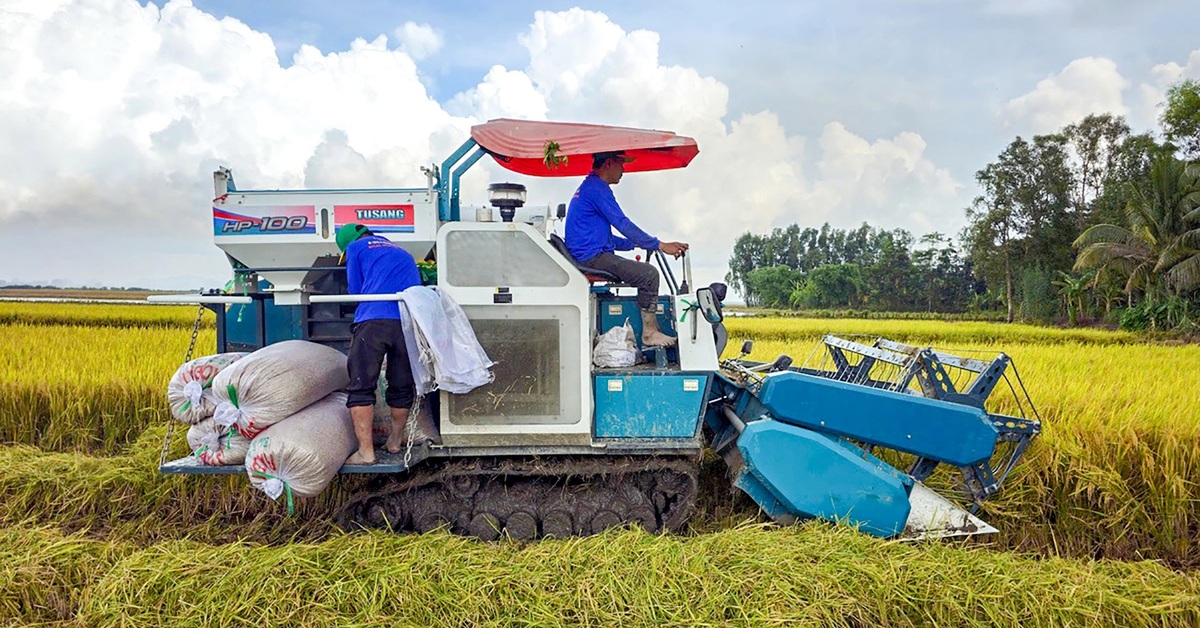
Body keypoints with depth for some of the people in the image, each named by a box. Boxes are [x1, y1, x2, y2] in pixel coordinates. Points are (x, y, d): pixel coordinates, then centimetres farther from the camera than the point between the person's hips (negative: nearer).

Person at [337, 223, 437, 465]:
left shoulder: (355, 248, 19)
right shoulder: (401, 252, 33)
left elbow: (356, 291, 19)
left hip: (373, 320, -4)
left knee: (361, 388, 0)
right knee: (401, 387, 16)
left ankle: (366, 451, -5)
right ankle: (395, 441, 30)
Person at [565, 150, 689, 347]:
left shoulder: (589, 187, 23)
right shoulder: (597, 188, -11)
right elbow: (622, 223, -19)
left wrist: (637, 244, 17)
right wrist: (659, 245, -17)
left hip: (586, 256, 11)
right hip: (593, 257, -11)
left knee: (646, 272, 19)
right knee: (649, 274, -16)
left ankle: (651, 328, 13)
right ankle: (649, 333, -9)